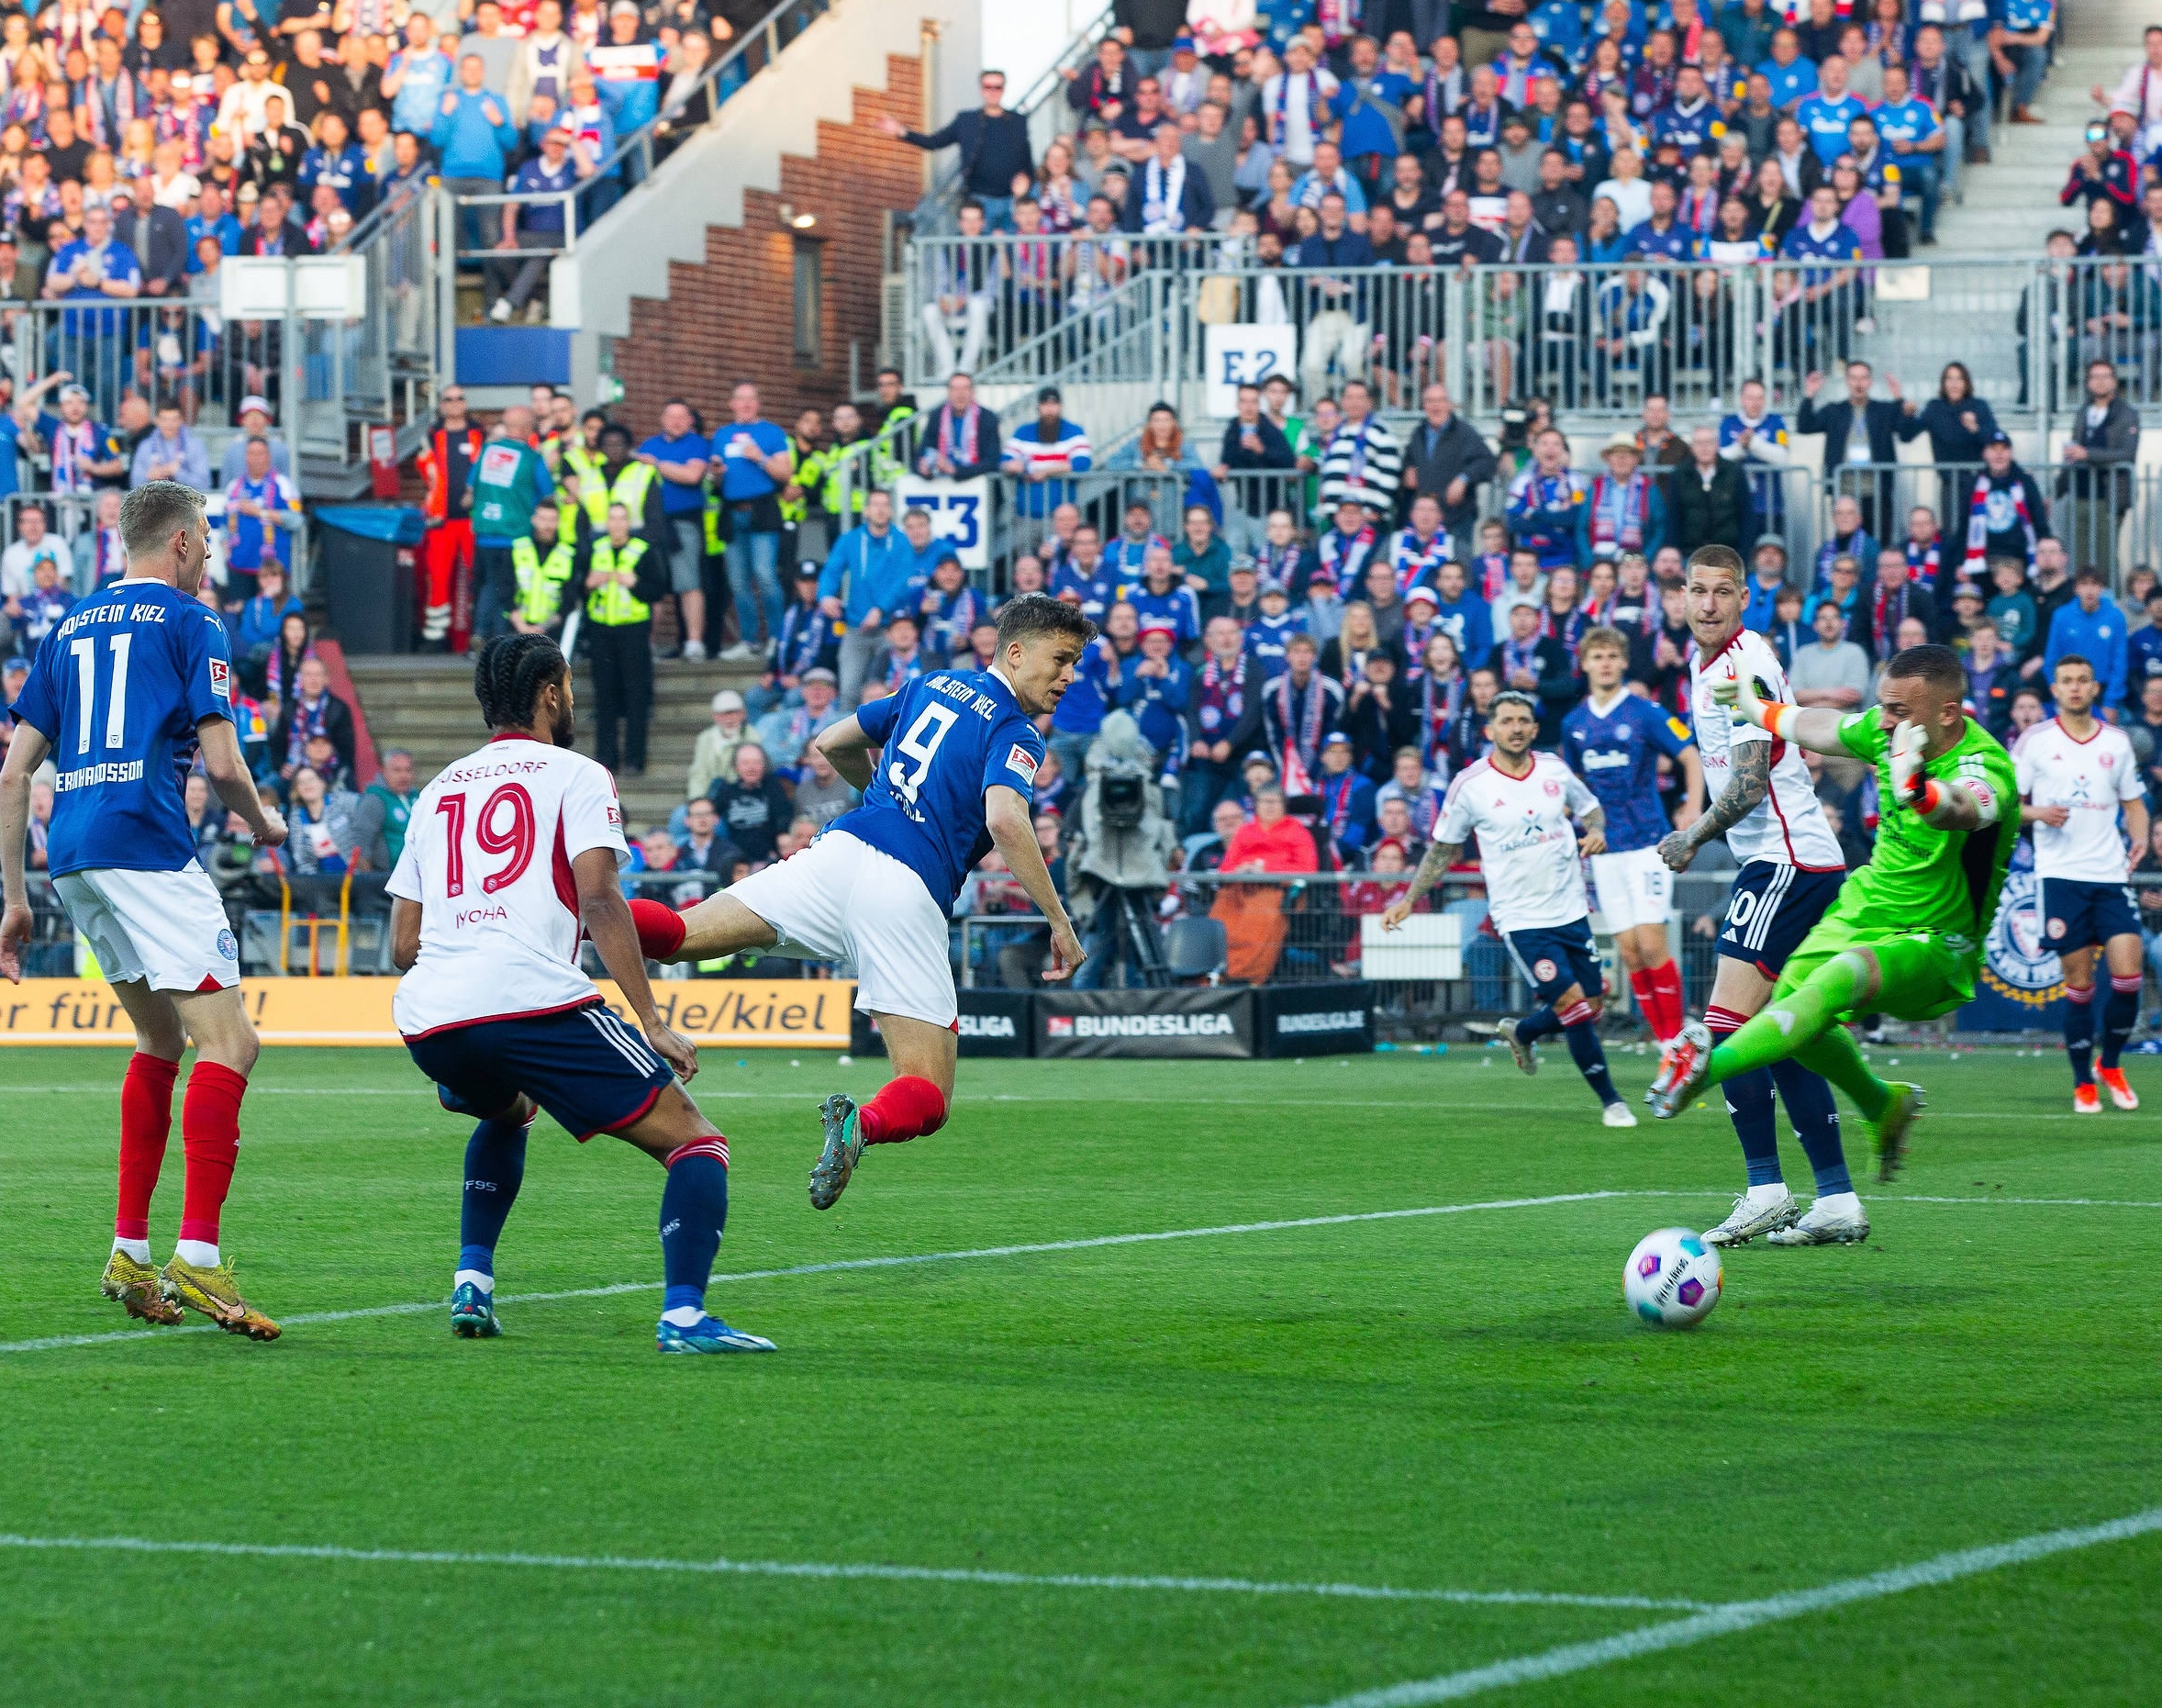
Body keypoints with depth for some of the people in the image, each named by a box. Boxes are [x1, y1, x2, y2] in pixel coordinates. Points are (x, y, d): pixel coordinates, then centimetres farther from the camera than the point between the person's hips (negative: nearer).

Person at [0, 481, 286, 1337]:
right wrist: (262, 820, 13)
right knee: (227, 1041, -10)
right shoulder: (189, 624, 2)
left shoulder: (70, 628, 21)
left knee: (162, 1039, 21)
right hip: (147, 844, -8)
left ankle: (130, 1253, 16)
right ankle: (198, 1256, -24)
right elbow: (221, 760, -7)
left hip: (70, 852, 8)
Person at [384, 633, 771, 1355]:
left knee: (506, 1113, 39)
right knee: (693, 1139, 0)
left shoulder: (439, 789, 26)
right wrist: (652, 1023, -6)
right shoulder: (574, 775, 9)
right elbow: (597, 898, -6)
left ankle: (472, 1283, 25)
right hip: (533, 994, -6)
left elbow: (403, 943, 24)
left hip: (426, 1022, 6)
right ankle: (683, 1314, -21)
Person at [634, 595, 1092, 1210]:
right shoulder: (1016, 735, 1)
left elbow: (833, 744, 31)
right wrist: (1058, 921, -15)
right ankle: (862, 1124, -35)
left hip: (841, 850, 5)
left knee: (679, 936, 3)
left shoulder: (932, 684, 21)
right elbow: (1004, 821, -18)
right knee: (928, 1100, -2)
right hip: (910, 894, -5)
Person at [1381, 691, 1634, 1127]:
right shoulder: (1470, 786, -7)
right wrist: (1409, 899, 1)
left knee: (1592, 1006, 8)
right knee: (1572, 1002, -15)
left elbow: (1590, 807, 19)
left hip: (1571, 911, 5)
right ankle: (1610, 1100, -2)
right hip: (1521, 919, -5)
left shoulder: (1555, 769, 2)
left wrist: (1595, 831, -4)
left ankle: (1520, 1033, 38)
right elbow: (1443, 849, 5)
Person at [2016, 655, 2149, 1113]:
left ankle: (2111, 1064, 14)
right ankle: (2083, 1083, 10)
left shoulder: (2117, 742, 11)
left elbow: (2133, 801, 19)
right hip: (2060, 874, -2)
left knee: (2127, 975, -9)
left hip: (2110, 873, 2)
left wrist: (2140, 835, -1)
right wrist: (2037, 813, -15)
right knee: (2079, 984, -4)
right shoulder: (2034, 741, 3)